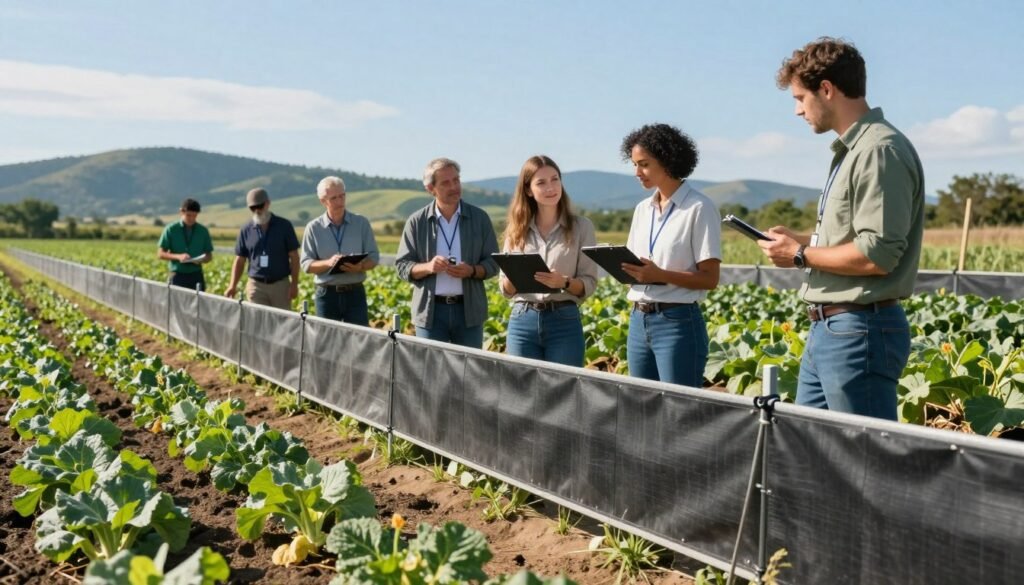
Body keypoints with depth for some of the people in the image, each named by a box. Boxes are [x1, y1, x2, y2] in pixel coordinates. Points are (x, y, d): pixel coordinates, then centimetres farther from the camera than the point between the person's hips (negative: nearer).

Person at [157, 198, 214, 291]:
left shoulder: (203, 231, 5)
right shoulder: (171, 229, 0)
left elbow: (209, 256, 11)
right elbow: (160, 254, 1)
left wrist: (202, 260, -13)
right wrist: (178, 256, -17)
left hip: (196, 276, 2)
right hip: (177, 276, -2)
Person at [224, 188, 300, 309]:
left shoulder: (284, 226, 1)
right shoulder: (246, 230, 7)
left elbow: (294, 257, 1)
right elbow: (240, 260, 10)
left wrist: (294, 284, -7)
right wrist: (233, 285, -2)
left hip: (281, 285, -1)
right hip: (256, 286, 1)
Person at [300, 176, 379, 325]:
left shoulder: (361, 223, 4)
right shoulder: (314, 228, 2)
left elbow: (374, 257, 5)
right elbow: (306, 264, 1)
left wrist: (360, 267, -17)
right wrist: (328, 263, -19)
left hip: (355, 293, 0)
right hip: (327, 294, 0)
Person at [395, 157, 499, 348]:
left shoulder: (479, 218, 5)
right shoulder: (417, 222, 3)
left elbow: (493, 262, 5)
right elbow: (402, 265, 3)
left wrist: (472, 271, -16)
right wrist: (428, 267, -17)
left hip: (469, 310, 1)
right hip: (431, 312, -1)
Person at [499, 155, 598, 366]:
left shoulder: (581, 226, 2)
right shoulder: (517, 230, 8)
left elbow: (589, 283, -1)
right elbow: (505, 289, 9)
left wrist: (564, 282, -20)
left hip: (564, 321, -2)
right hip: (522, 321, 2)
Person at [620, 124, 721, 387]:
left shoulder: (699, 208, -7)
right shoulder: (642, 209, 13)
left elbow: (710, 278, -10)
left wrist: (660, 275, -23)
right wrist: (622, 267, -6)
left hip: (678, 321, -7)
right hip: (639, 320, 7)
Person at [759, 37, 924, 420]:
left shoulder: (880, 151, -16)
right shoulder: (851, 150, 16)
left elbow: (876, 255, -23)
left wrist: (800, 255, -11)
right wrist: (799, 240, 10)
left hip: (859, 331, -11)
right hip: (828, 329, 11)